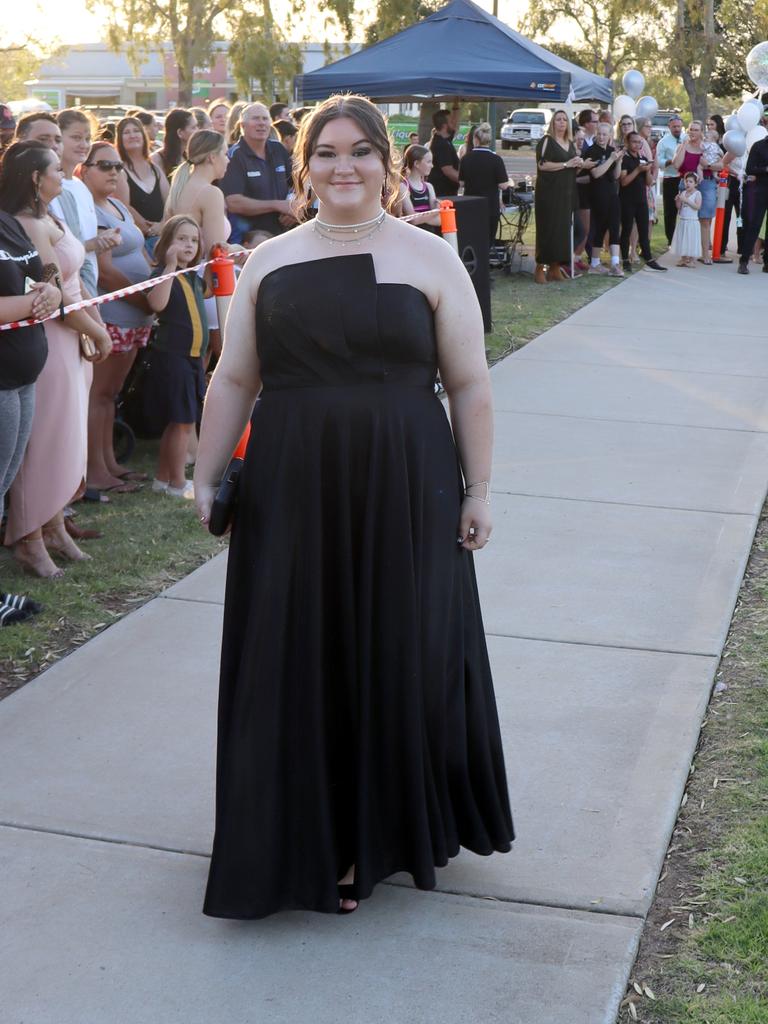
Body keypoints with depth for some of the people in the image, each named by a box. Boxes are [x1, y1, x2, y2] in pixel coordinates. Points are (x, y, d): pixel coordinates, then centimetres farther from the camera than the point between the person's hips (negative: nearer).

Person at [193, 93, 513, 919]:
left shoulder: (430, 259, 2)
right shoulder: (269, 262, 8)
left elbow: (469, 386, 1)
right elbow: (233, 381, 9)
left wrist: (477, 491, -2)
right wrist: (205, 477, 5)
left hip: (405, 489, -1)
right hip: (291, 489, 2)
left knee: (405, 656, 6)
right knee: (302, 662, 6)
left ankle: (402, 827, 27)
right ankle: (319, 841, 24)